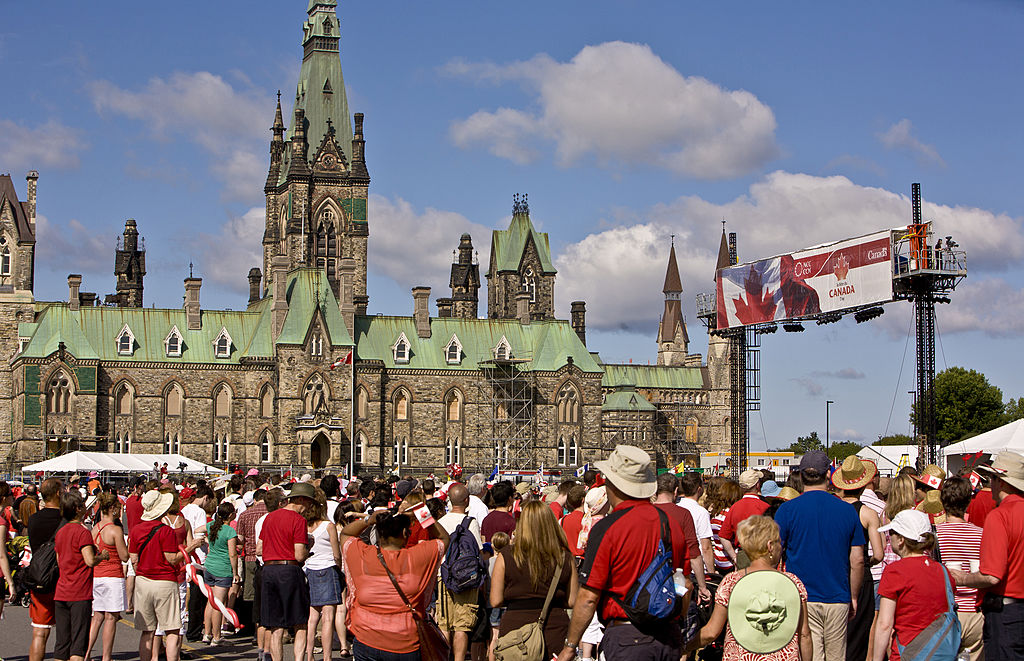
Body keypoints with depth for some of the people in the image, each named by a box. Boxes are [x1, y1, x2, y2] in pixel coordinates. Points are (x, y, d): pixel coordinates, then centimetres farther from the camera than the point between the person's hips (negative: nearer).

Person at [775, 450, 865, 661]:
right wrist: (853, 598, 15)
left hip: (802, 600, -2)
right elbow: (857, 561, 4)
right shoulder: (847, 510, 2)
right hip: (838, 600, 2)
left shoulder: (787, 510, -4)